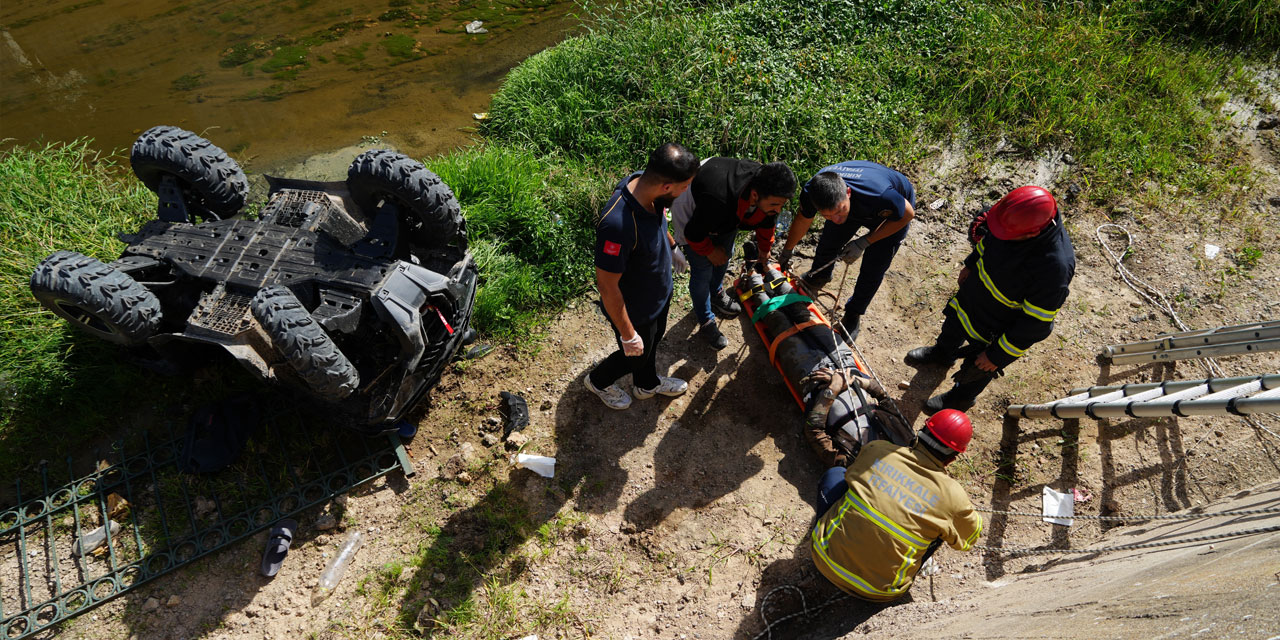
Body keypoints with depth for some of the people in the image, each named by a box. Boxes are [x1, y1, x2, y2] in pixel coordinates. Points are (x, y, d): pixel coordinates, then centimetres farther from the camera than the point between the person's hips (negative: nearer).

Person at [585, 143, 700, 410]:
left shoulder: (645, 185, -18)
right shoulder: (618, 224, -44)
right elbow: (607, 286, -33)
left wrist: (672, 246, 24)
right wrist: (627, 335, -22)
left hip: (659, 293, 7)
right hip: (634, 309, -7)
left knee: (654, 339, 31)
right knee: (637, 355, 21)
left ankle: (647, 384, 61)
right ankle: (599, 381, 53)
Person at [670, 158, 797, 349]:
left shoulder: (770, 189, -27)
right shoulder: (718, 202, -50)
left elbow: (766, 221, -2)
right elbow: (693, 234, -31)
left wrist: (764, 250, 15)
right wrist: (710, 251, -12)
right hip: (693, 215, -6)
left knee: (725, 256, 21)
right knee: (702, 270, -4)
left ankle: (717, 294, 51)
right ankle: (706, 324, 16)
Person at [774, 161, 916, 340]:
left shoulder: (879, 195, -48)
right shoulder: (811, 193, -34)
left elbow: (907, 214, -24)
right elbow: (803, 220, -9)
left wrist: (864, 242, -28)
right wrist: (787, 251, 9)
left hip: (891, 214, -3)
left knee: (873, 270, -3)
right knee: (828, 242, 14)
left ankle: (853, 317, 21)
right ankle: (818, 277, 48)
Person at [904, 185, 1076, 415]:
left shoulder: (1055, 266, -43)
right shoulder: (1021, 214, -26)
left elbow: (1036, 323, -30)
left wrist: (998, 355, -20)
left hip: (998, 327, -5)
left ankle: (962, 397, 54)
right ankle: (943, 352, 67)